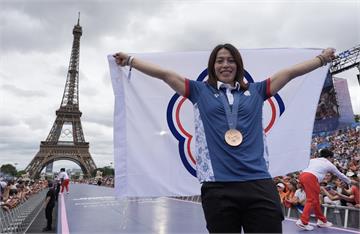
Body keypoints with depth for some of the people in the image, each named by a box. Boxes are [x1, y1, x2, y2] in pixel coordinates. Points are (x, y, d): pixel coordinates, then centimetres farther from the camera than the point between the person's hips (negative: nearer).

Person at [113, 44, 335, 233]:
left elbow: (290, 72, 22)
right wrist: (130, 60, 17)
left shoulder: (256, 91, 16)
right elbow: (164, 73, 13)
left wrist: (322, 59, 26)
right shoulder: (201, 91, 12)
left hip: (259, 185, 2)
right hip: (218, 187, -1)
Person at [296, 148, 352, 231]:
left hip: (302, 175, 7)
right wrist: (349, 182, 49)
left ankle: (322, 221, 27)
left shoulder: (313, 160, 27)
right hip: (311, 178, -6)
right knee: (311, 200, -4)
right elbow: (339, 175, 32)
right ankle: (303, 221, -13)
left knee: (315, 200, 17)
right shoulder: (329, 164, 18)